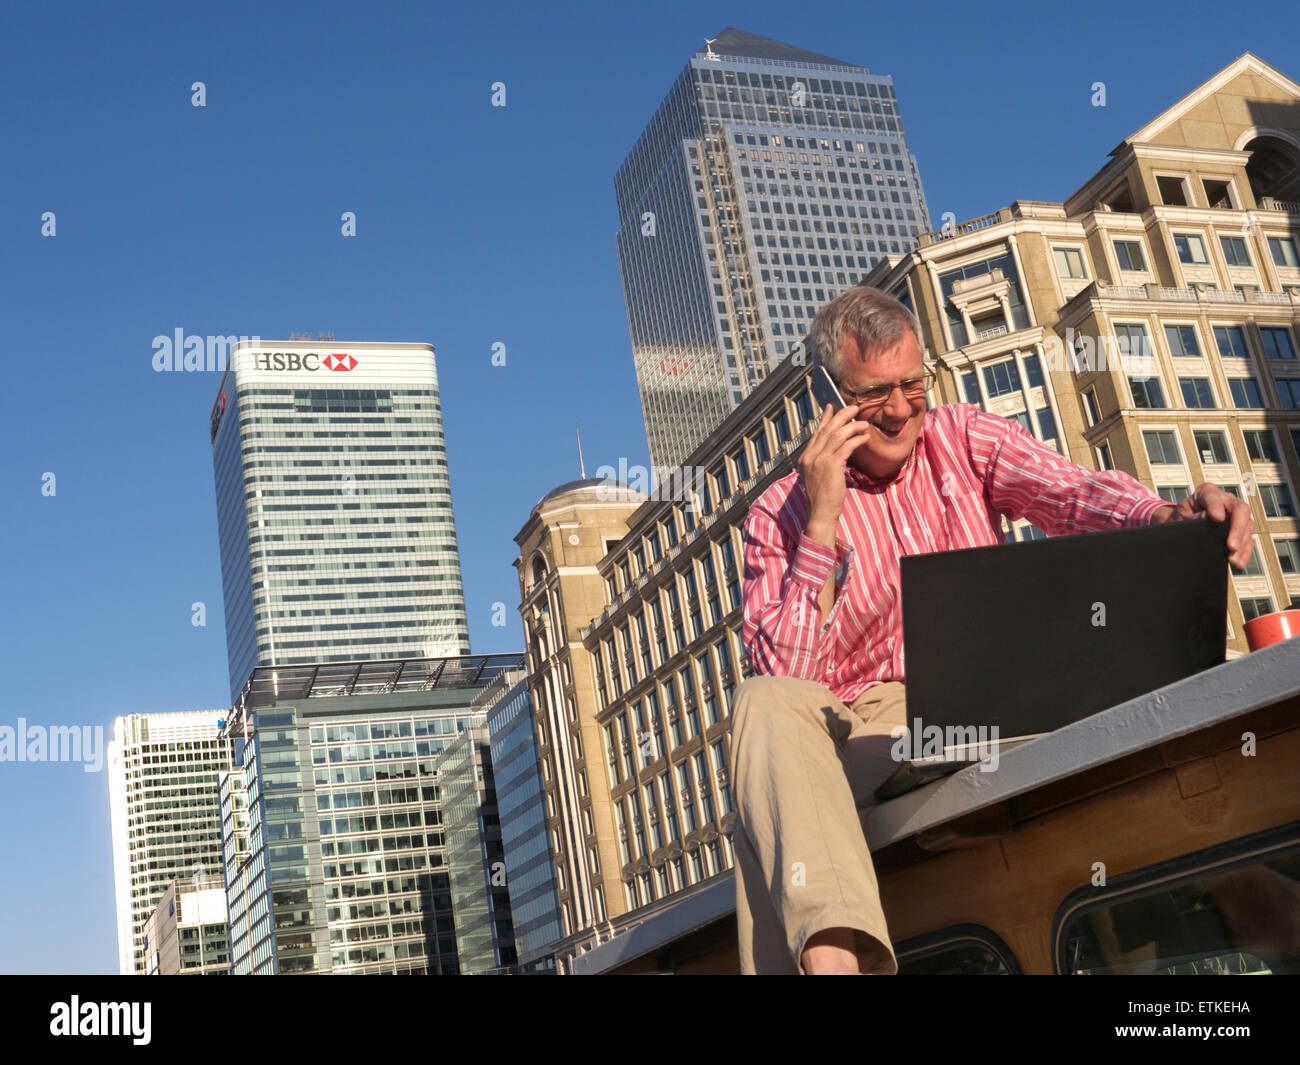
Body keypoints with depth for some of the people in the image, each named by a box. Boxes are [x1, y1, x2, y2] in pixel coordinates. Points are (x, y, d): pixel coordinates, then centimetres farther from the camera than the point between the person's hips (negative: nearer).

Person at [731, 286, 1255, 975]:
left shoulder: (964, 439, 10)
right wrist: (821, 526, -14)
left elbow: (1072, 492, -11)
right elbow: (783, 677, -9)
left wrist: (1168, 518, -33)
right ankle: (831, 949, -52)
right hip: (866, 729, -2)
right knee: (764, 705, -32)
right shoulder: (781, 513, 3)